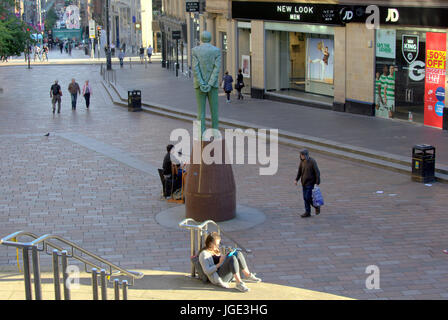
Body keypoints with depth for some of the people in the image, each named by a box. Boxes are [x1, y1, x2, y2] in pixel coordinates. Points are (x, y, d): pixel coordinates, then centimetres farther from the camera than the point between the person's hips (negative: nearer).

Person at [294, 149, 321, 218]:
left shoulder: (312, 162, -15)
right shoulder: (302, 161, 4)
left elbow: (317, 172, -14)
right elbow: (300, 171, 16)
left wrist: (317, 183, -16)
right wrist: (296, 179, 7)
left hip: (310, 183, -7)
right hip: (304, 183, 7)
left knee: (308, 197, -9)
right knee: (305, 198, 7)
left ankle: (317, 206, 15)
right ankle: (307, 212, 14)